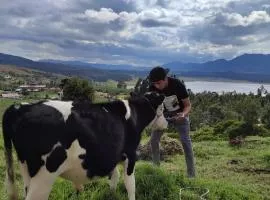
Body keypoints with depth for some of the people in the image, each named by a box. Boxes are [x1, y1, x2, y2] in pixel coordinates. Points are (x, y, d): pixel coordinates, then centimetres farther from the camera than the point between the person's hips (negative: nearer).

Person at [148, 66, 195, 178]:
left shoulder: (177, 85, -31)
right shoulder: (152, 88, -23)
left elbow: (188, 105, -23)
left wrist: (183, 114, -44)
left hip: (180, 114, -3)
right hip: (163, 114, 3)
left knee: (185, 141, -11)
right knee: (153, 140, -5)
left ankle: (191, 173, -2)